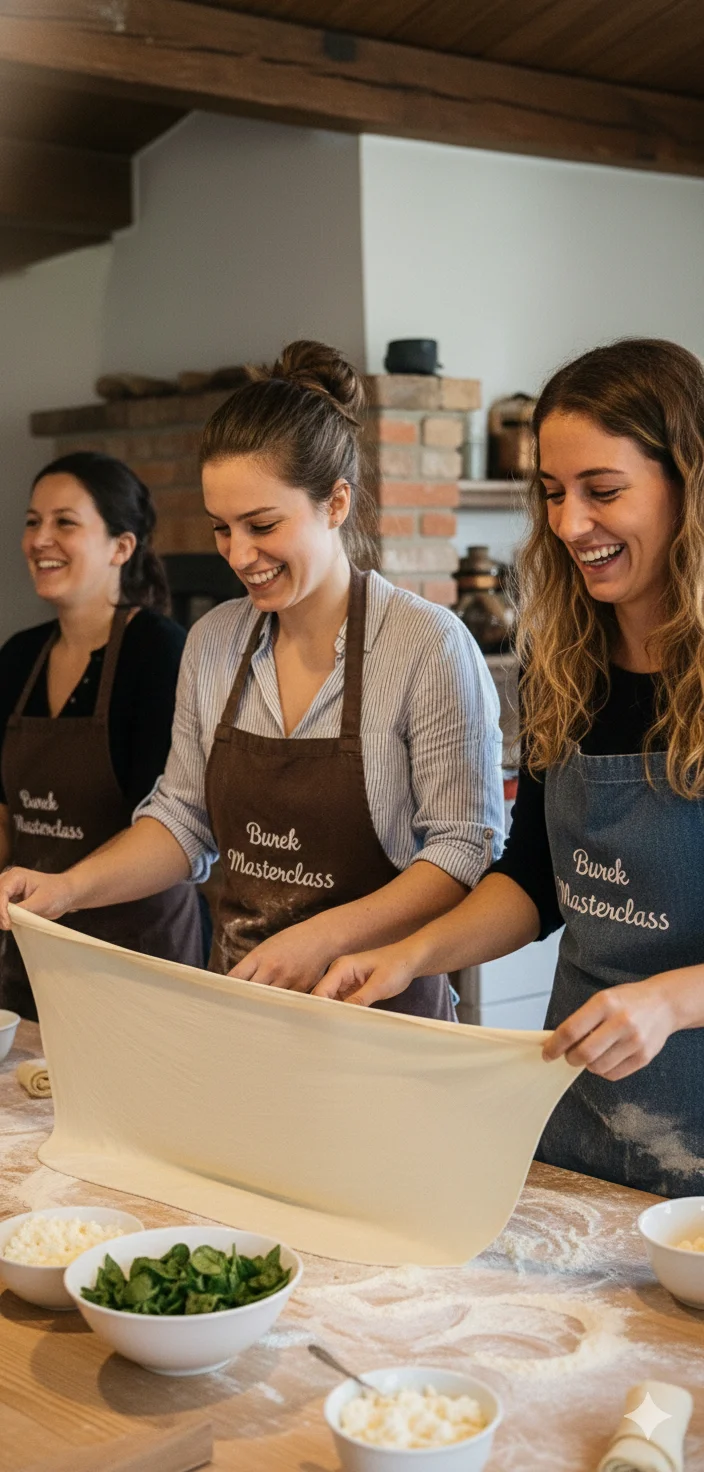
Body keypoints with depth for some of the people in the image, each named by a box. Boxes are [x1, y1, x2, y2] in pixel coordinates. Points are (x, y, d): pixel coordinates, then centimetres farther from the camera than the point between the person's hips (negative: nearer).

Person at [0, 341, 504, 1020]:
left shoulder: (429, 645, -16)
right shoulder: (212, 642, 2)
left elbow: (466, 851, -16)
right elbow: (186, 817, 9)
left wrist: (324, 938, -26)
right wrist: (70, 886, -6)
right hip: (234, 1006, 5)